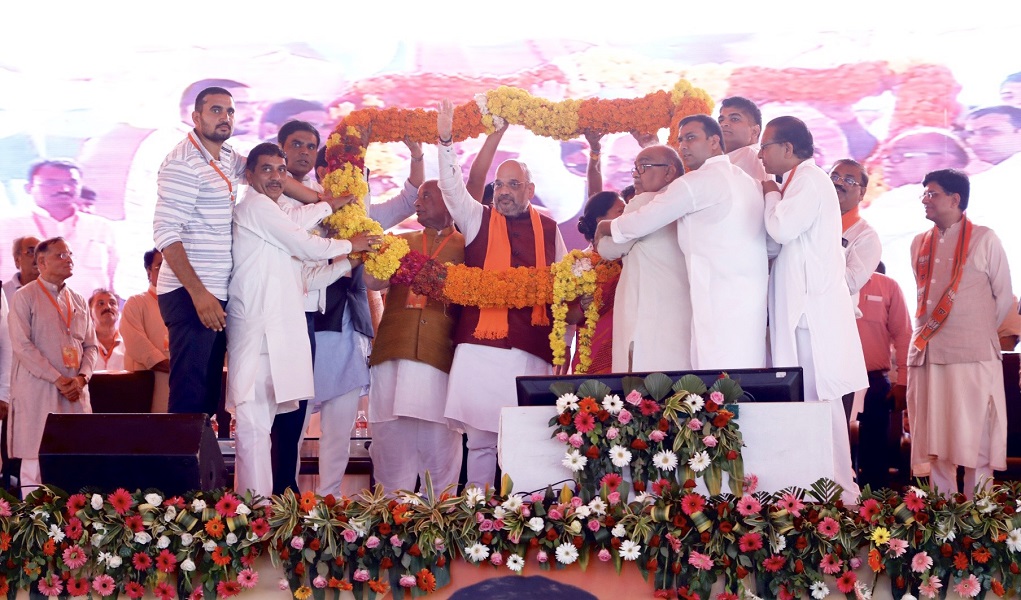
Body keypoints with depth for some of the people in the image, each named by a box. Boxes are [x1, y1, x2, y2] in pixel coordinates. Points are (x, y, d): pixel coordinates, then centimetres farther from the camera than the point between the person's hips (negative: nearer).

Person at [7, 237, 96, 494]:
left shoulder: (78, 301, 17)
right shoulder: (25, 297, -1)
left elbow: (91, 345, 15)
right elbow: (21, 346, -10)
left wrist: (81, 378, -4)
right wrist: (58, 379, -14)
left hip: (75, 391, 5)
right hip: (38, 391, -5)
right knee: (35, 460, -5)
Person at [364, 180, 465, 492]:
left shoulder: (465, 246, 11)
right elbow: (372, 280, 7)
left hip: (442, 356, -3)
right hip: (394, 351, 3)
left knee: (439, 442, -4)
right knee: (392, 441, 2)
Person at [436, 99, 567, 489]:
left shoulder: (548, 229, 14)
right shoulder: (477, 219, 11)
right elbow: (452, 186, -4)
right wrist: (445, 141, -18)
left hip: (533, 350, 2)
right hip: (481, 346, -1)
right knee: (480, 438, -2)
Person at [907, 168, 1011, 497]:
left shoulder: (984, 239, -1)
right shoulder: (919, 243, 14)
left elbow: (1003, 296, 4)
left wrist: (977, 332, 9)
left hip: (973, 355, -5)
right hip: (927, 353, 5)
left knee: (975, 437, -3)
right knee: (935, 436, 6)